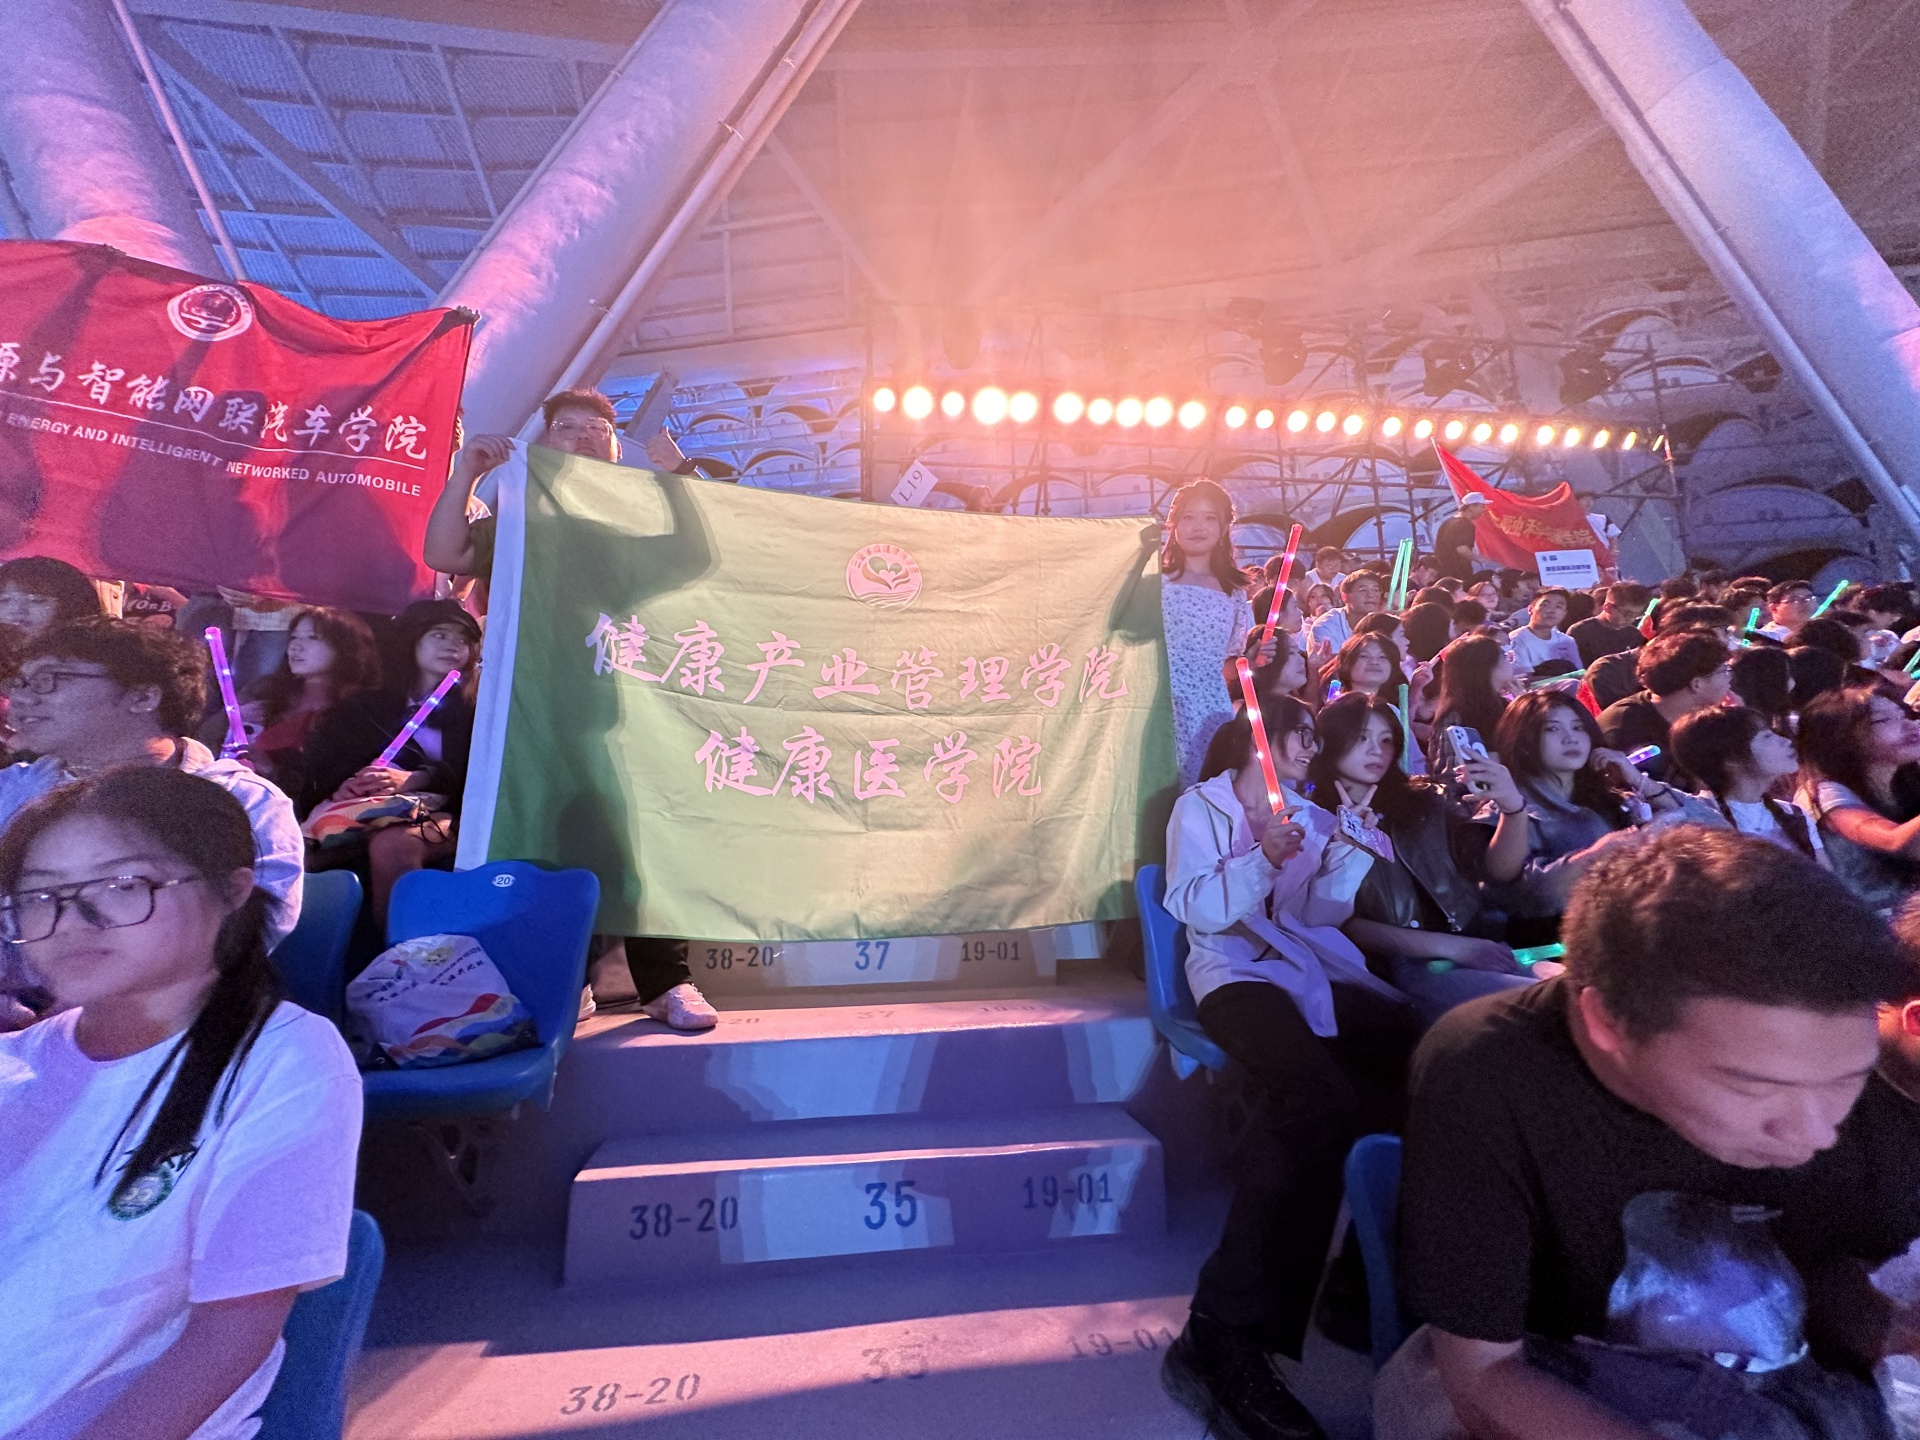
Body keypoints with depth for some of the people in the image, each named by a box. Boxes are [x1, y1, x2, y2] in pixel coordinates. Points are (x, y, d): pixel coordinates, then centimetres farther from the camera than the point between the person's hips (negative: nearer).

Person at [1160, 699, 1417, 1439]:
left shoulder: (1311, 815, 23)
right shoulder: (1199, 806, 8)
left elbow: (1319, 911, 11)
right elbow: (1193, 907, -6)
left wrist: (1349, 847, -1)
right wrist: (1262, 859, -17)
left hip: (1318, 972, 6)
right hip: (1237, 970, -6)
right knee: (1319, 1097, -34)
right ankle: (1223, 1333, -27)